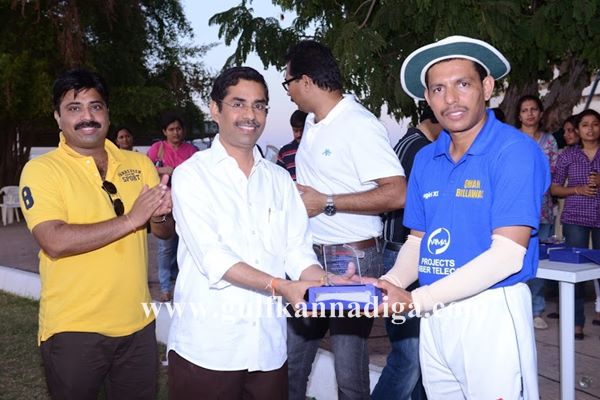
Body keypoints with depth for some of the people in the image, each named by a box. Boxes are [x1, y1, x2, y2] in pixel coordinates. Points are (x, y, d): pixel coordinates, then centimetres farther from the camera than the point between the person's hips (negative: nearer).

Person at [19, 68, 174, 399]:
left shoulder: (138, 163, 5)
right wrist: (130, 219, -24)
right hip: (73, 330, -4)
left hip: (138, 324, 4)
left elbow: (165, 232, 7)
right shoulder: (41, 170, -9)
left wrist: (162, 215, -16)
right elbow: (54, 242, -22)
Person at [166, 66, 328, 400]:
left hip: (269, 347, 4)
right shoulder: (192, 174, -3)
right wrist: (280, 287, -23)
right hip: (206, 347, -4)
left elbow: (298, 252, 5)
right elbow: (212, 257, -14)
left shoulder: (279, 179, 12)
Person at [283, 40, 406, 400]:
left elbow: (397, 194, -23)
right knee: (291, 358, 14)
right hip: (309, 257, 8)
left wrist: (326, 203, -19)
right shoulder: (313, 123, 12)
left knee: (349, 367, 3)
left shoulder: (359, 125, -15)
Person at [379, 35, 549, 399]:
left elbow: (508, 253, -19)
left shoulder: (515, 151, -13)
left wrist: (416, 300, -21)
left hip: (492, 312, -6)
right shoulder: (425, 160, 7)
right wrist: (390, 284, -8)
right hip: (434, 315, 6)